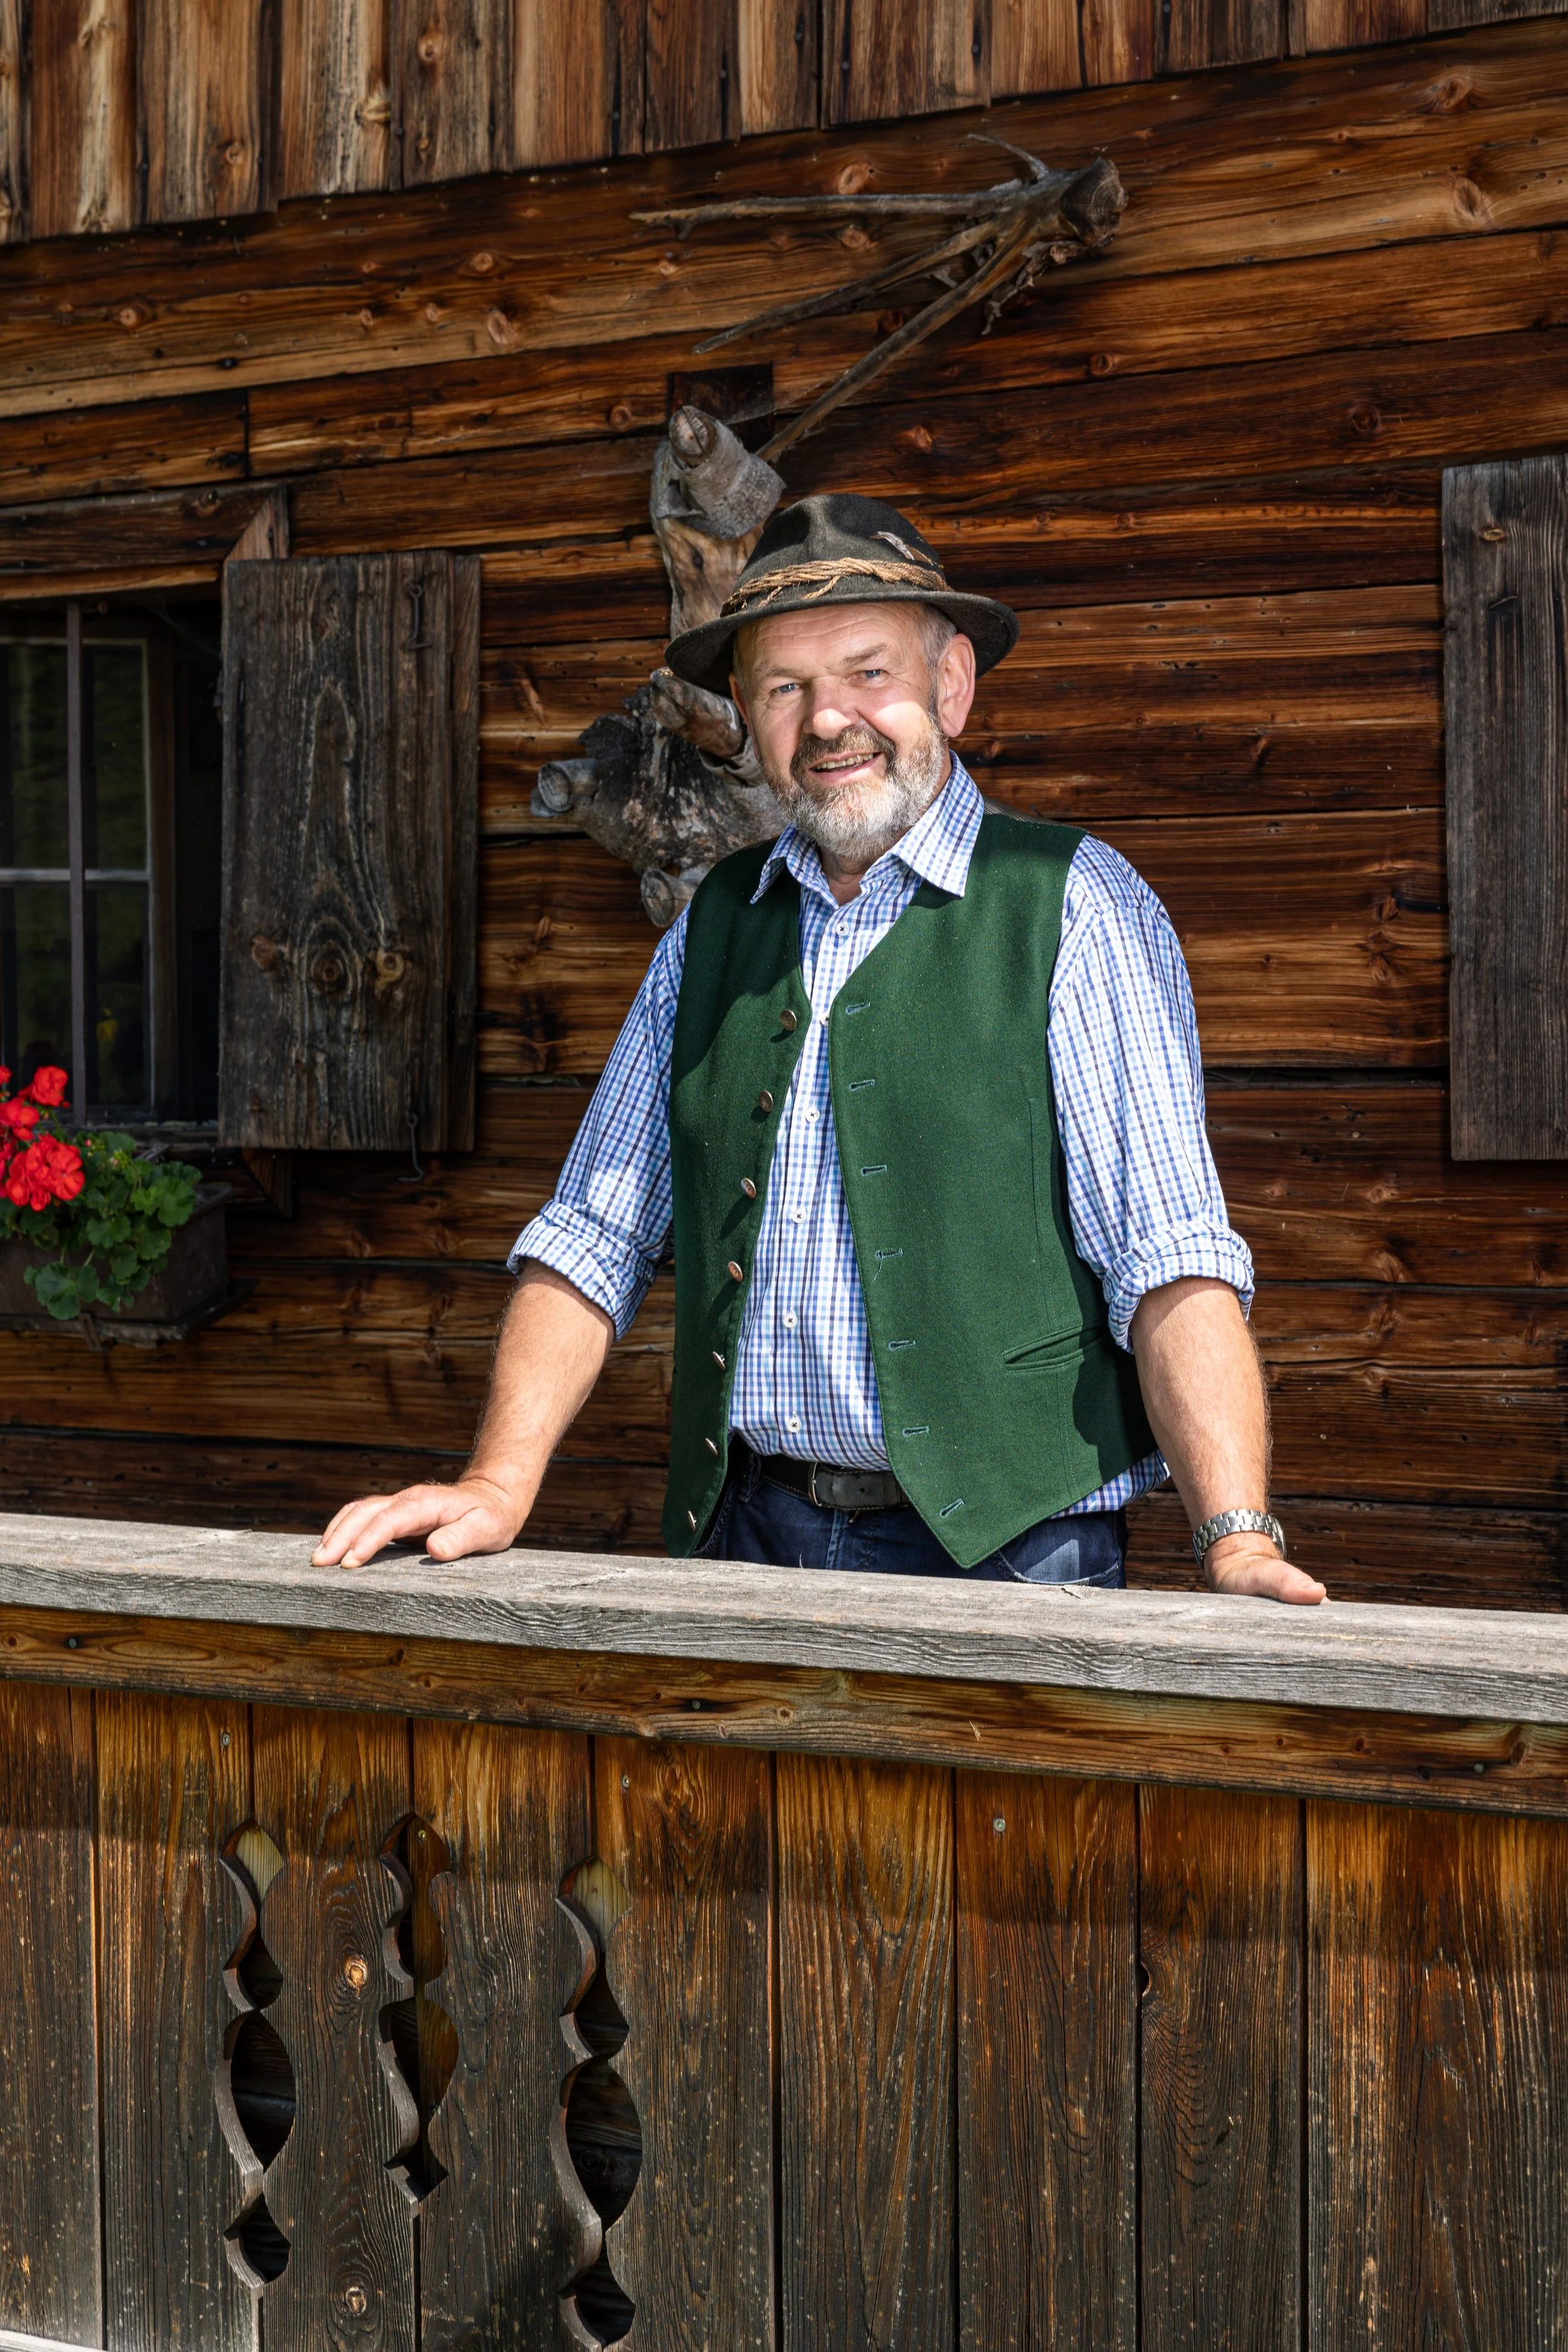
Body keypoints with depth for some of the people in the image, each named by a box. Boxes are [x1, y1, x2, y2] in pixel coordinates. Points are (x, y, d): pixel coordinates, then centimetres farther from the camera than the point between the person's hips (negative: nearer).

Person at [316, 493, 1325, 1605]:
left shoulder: (1076, 908, -4)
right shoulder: (713, 927, 11)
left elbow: (1172, 1263, -13)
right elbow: (592, 1240, 11)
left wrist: (1238, 1540, -25)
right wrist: (499, 1484, -2)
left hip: (1004, 1551, -4)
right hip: (749, 1536, 4)